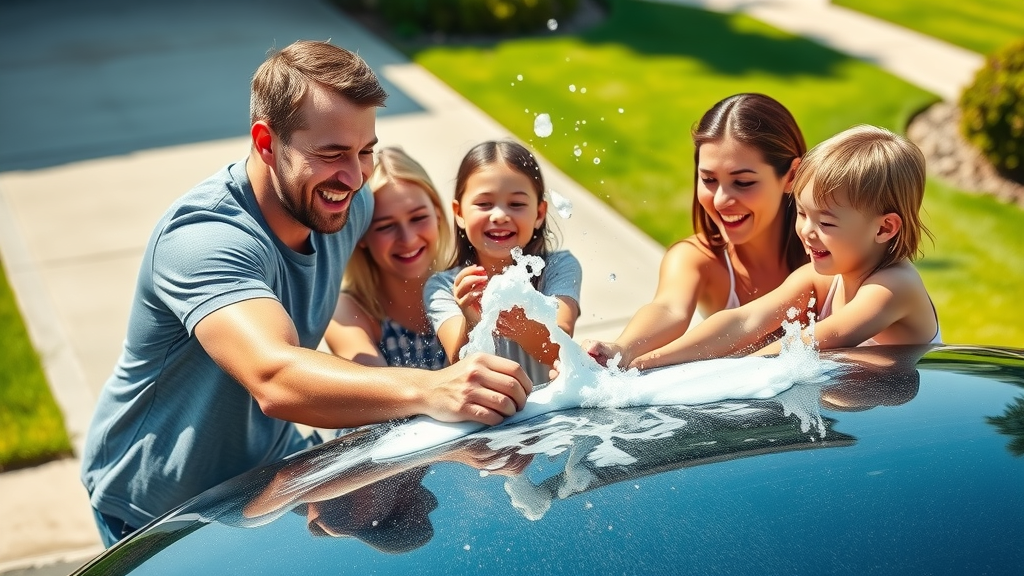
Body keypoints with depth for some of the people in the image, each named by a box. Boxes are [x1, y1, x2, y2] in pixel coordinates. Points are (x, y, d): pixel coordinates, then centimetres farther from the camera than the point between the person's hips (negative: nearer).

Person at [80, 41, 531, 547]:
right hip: (159, 512, -6)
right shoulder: (203, 237, -32)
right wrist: (427, 390, -61)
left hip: (271, 465, 7)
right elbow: (275, 380, -47)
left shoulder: (346, 204, -9)